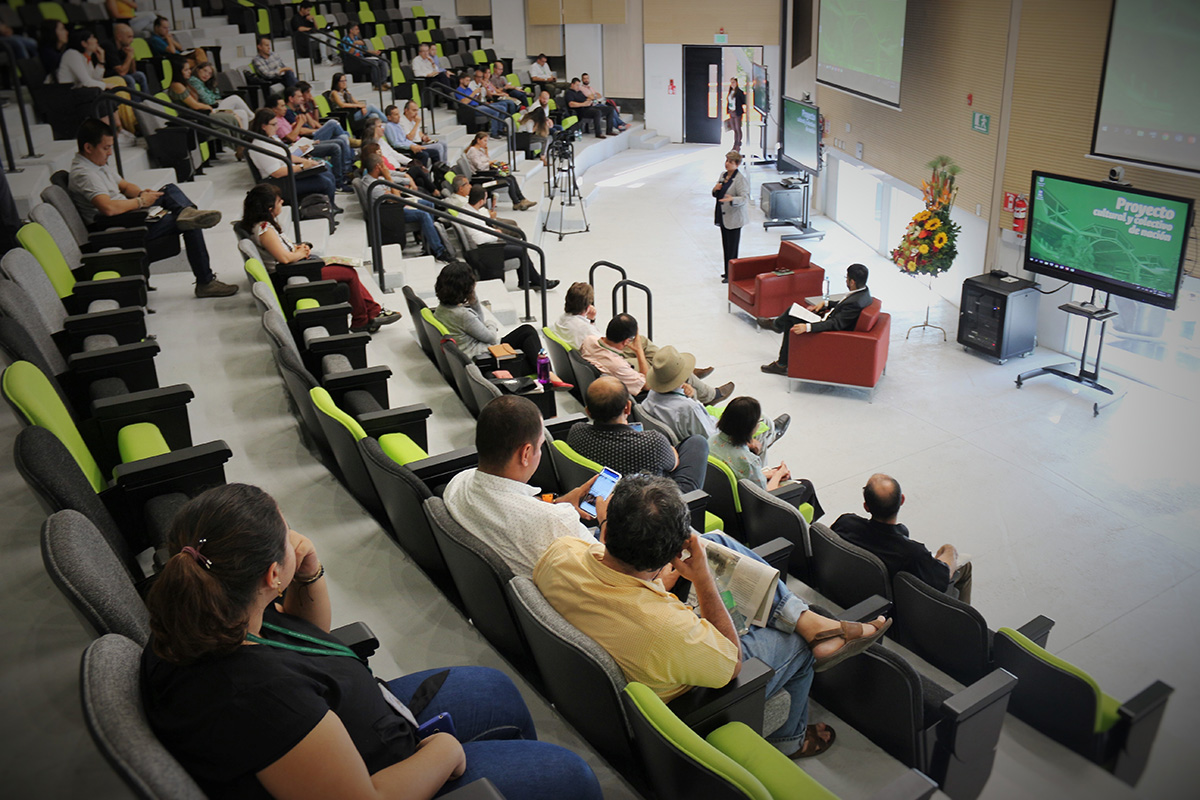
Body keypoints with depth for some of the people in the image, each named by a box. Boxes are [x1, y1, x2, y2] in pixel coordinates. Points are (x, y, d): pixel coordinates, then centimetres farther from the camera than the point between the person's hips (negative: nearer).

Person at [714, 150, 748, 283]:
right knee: (726, 245, 15)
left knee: (732, 247, -5)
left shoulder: (740, 179, -16)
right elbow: (716, 194, 19)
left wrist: (732, 199, -40)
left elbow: (745, 197, -21)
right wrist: (715, 189, -5)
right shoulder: (723, 175, 10)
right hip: (723, 216, 8)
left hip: (734, 217, -8)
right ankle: (727, 271, 26)